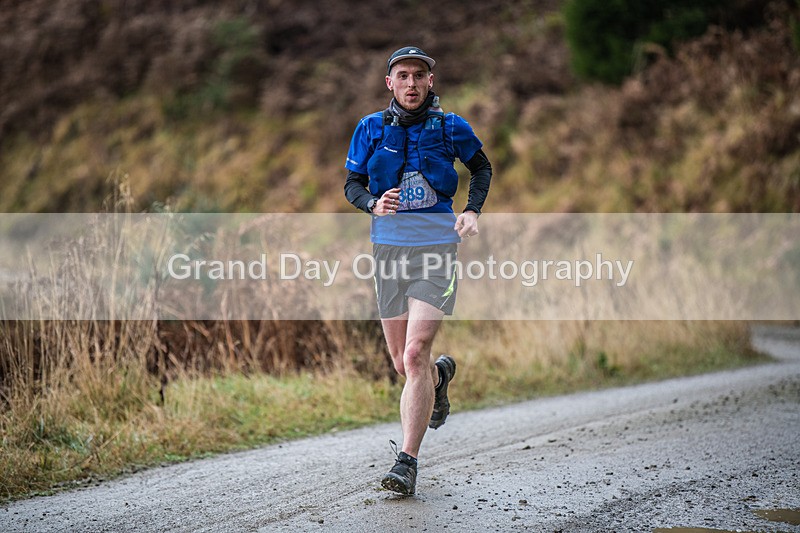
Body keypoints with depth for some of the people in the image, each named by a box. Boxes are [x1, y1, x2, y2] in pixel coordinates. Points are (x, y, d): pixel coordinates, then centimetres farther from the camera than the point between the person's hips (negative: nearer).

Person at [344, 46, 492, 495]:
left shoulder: (450, 127, 1)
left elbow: (482, 167, 18)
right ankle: (441, 374, 49)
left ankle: (407, 462, -13)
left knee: (415, 356, -16)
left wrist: (473, 211, 2)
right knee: (403, 364, 12)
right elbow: (352, 184, 11)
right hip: (388, 247, 3)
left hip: (437, 246, -3)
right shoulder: (371, 129, 4)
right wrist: (373, 204, -11)